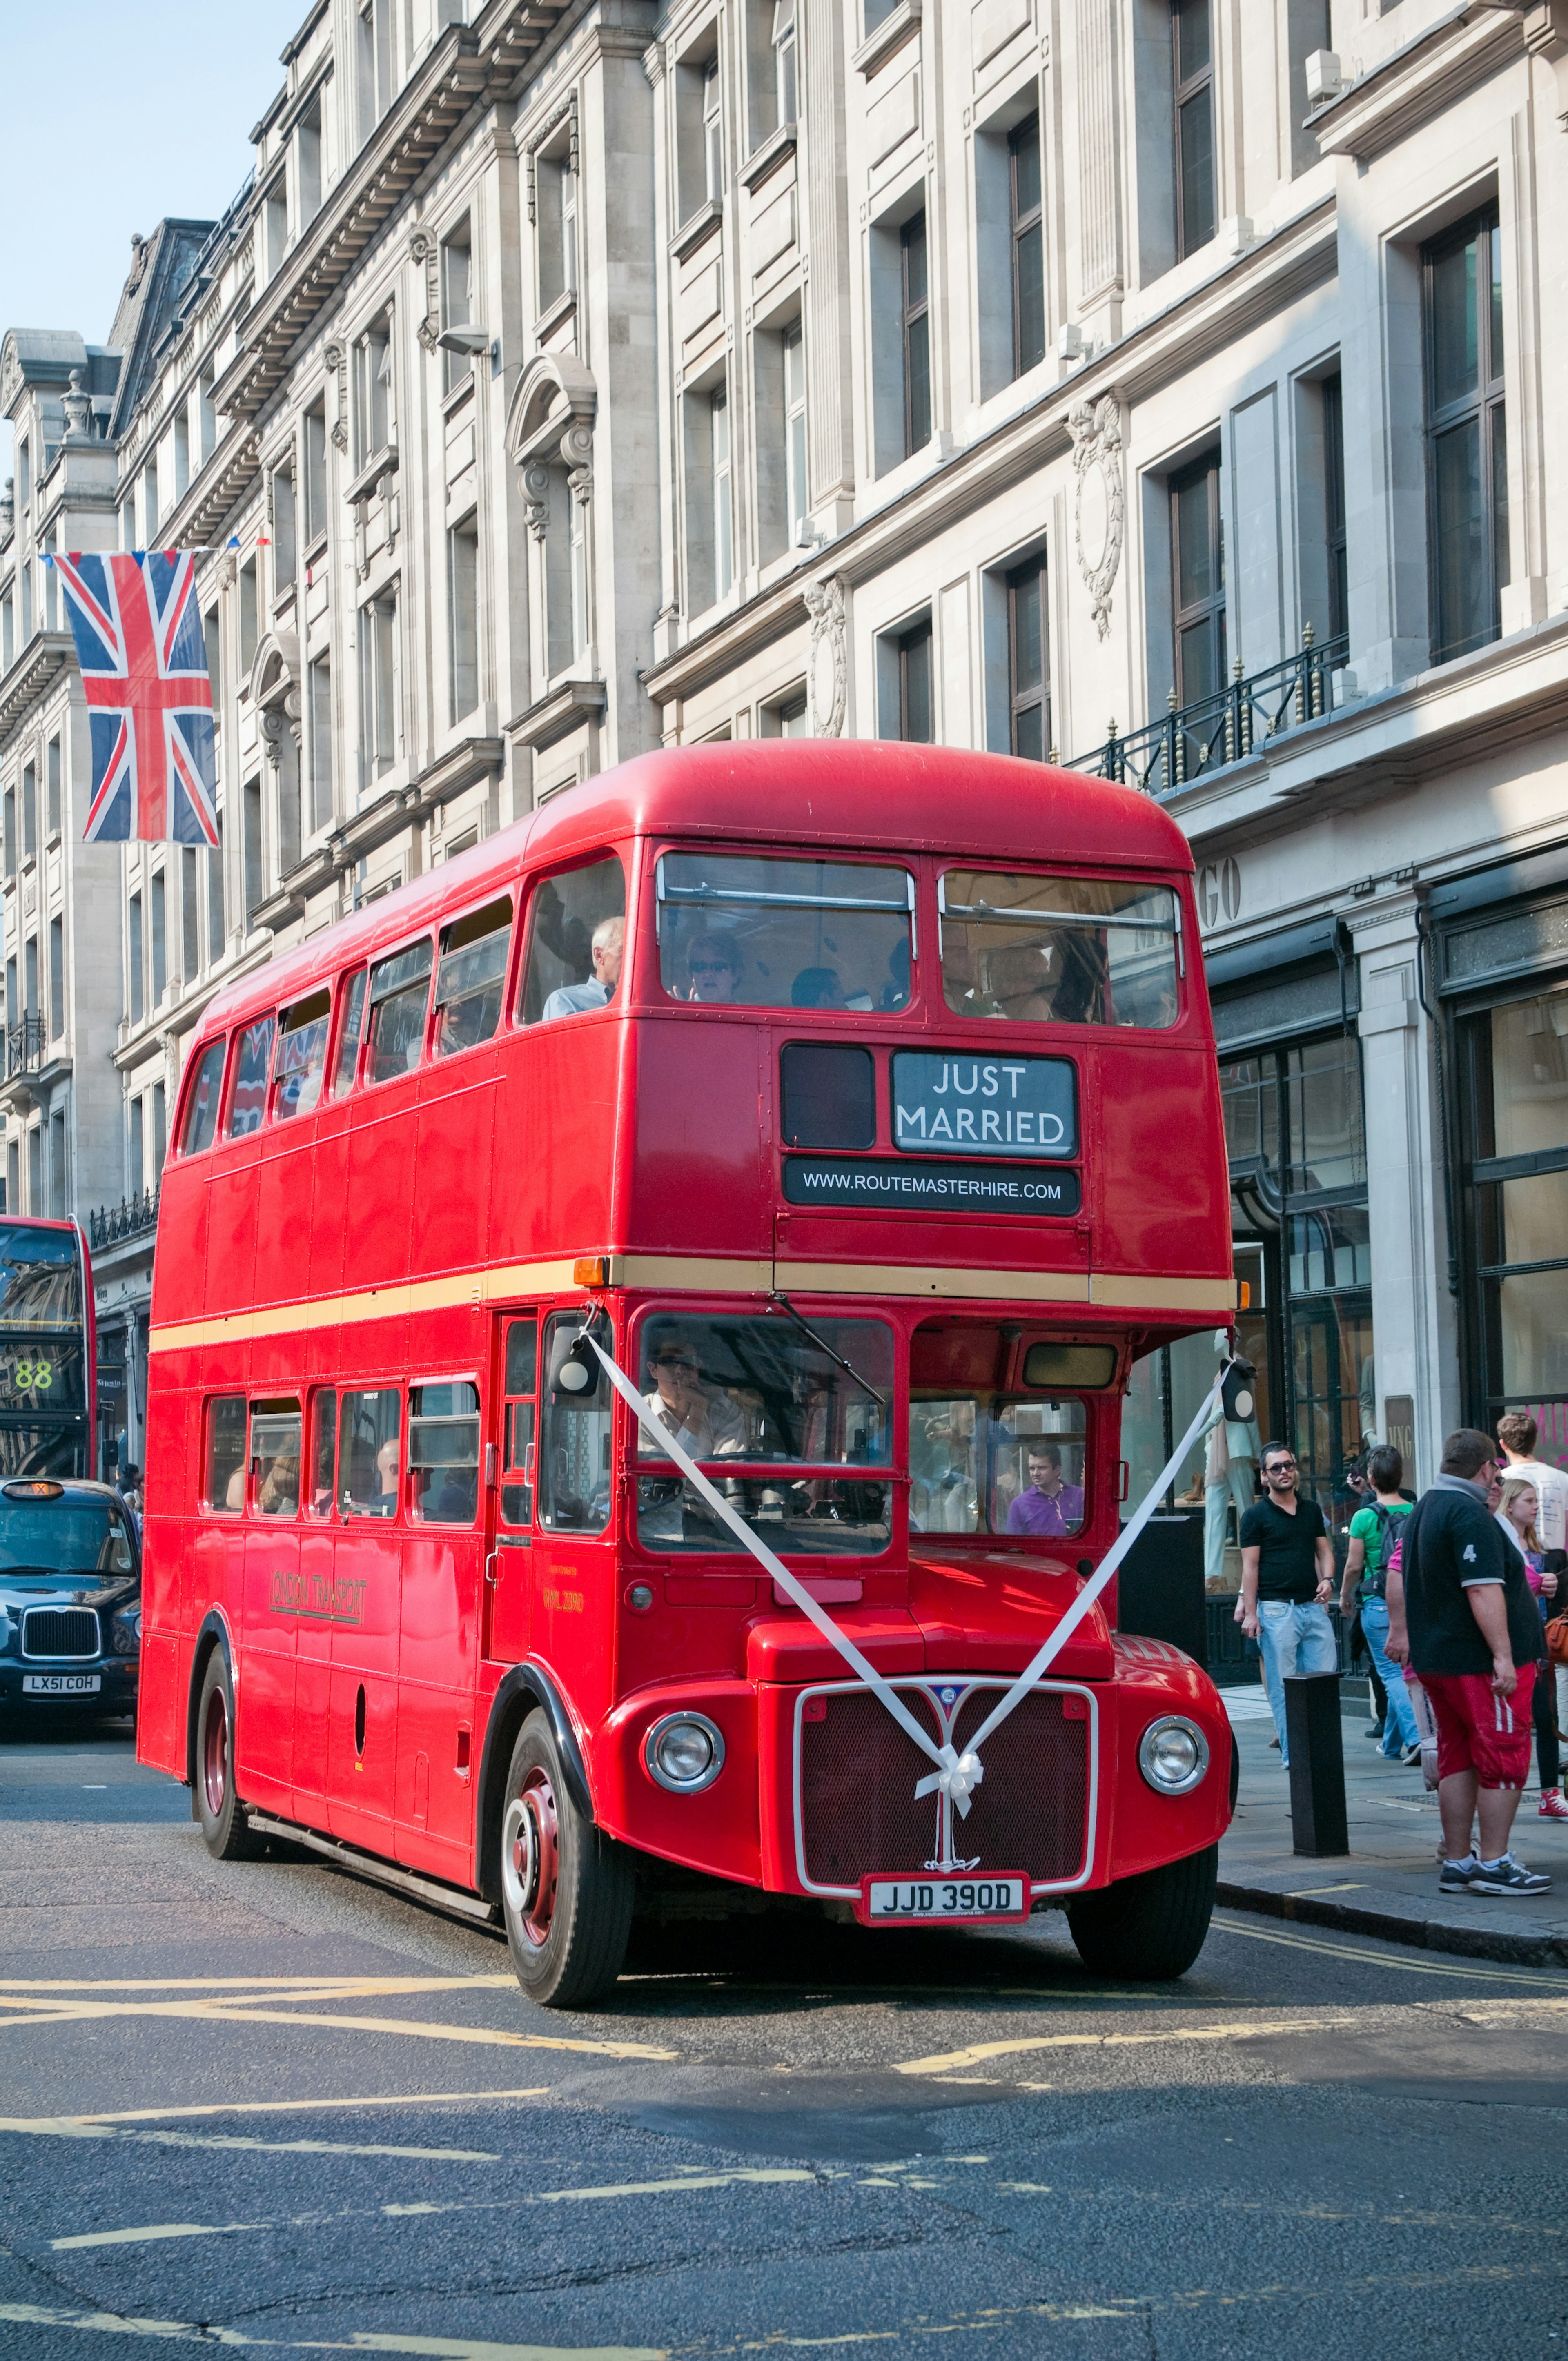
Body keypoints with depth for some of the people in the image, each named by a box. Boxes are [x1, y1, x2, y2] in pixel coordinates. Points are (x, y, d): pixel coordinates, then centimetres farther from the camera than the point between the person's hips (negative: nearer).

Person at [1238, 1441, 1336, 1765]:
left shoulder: (1312, 1511, 15)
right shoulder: (1256, 1515, 0)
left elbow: (1324, 1551, 20)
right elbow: (1250, 1566, -3)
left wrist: (1327, 1579, -2)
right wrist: (1250, 1612, -10)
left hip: (1313, 1606, 5)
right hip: (1277, 1609, -4)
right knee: (1283, 1686, -3)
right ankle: (1292, 1753, 2)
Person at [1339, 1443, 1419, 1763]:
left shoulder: (1365, 1517, -10)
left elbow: (1354, 1566, -6)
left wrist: (1345, 1597, 10)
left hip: (1378, 1604, -4)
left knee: (1392, 1674, -3)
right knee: (1404, 1672, 14)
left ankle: (1416, 1737, -20)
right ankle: (1393, 1744, 23)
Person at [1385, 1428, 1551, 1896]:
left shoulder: (1422, 1510, 13)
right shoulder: (1470, 1515, -18)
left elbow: (1398, 1572, 22)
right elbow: (1483, 1589, -24)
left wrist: (1400, 1630, 30)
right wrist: (1503, 1655, -25)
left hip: (1436, 1660, 10)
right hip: (1478, 1661, -10)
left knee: (1458, 1758, 12)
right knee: (1503, 1757, -4)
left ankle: (1457, 1863, 15)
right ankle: (1493, 1863, -3)